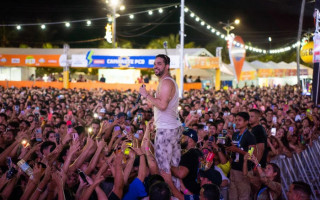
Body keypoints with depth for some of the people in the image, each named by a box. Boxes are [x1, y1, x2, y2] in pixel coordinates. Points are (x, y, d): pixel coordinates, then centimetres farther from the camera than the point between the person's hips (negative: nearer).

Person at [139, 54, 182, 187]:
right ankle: (176, 186, 19)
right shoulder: (169, 81, 19)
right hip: (174, 126, 11)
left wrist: (147, 95, -16)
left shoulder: (166, 82, -14)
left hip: (166, 129, -11)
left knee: (163, 164, -7)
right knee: (174, 163, 13)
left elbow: (162, 105, -26)